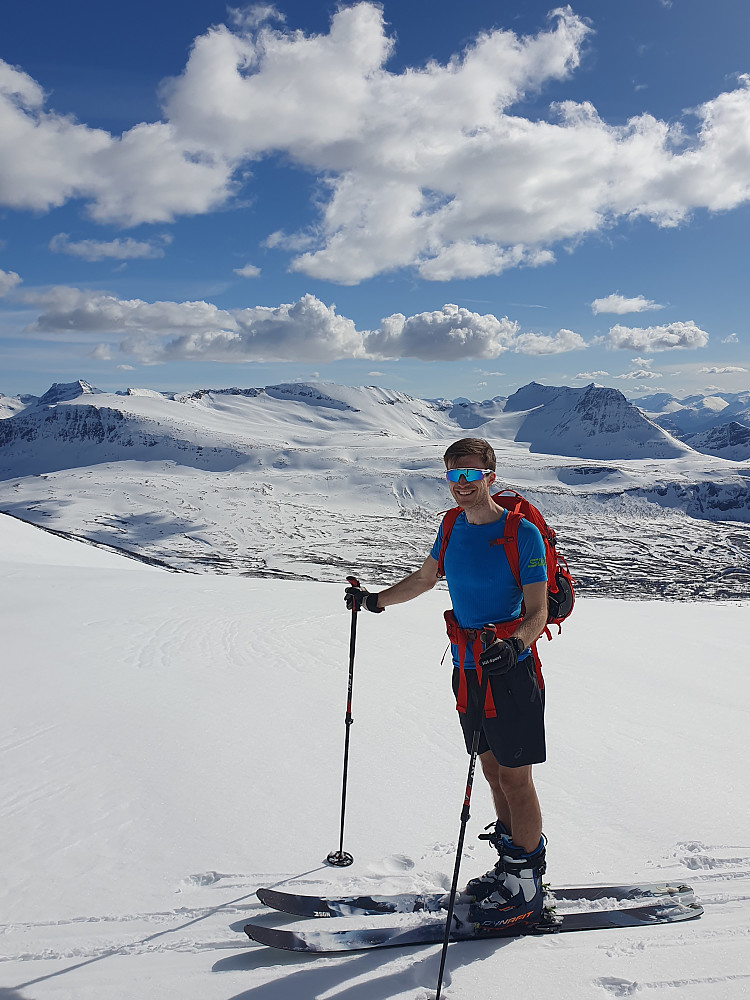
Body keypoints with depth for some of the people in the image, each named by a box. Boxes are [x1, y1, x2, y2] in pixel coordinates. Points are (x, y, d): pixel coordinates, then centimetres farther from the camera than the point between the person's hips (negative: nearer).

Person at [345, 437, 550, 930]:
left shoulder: (522, 533, -15)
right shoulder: (453, 527, 5)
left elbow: (538, 613, -16)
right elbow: (425, 579, 20)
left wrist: (513, 646, -34)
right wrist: (376, 600, 15)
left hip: (511, 671, -6)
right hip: (467, 670, 7)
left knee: (515, 777, 2)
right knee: (492, 769, 16)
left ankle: (525, 889, 17)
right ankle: (515, 864, 33)